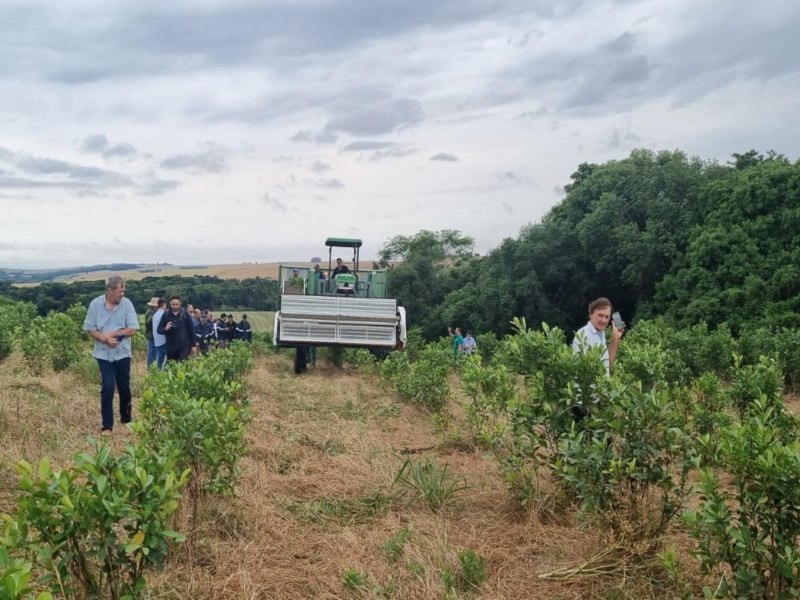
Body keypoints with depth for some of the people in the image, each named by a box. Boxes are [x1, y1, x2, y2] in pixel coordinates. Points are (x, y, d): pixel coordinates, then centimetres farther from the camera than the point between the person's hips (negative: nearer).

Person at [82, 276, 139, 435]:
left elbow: (132, 330, -9)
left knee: (124, 388, 12)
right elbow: (89, 329, -5)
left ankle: (126, 419, 31)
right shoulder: (95, 304, -7)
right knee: (107, 388, -7)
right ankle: (106, 425, 2)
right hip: (104, 354, -1)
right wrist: (105, 339, -20)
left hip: (122, 354, 1)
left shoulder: (127, 304, -7)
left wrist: (112, 334, -18)